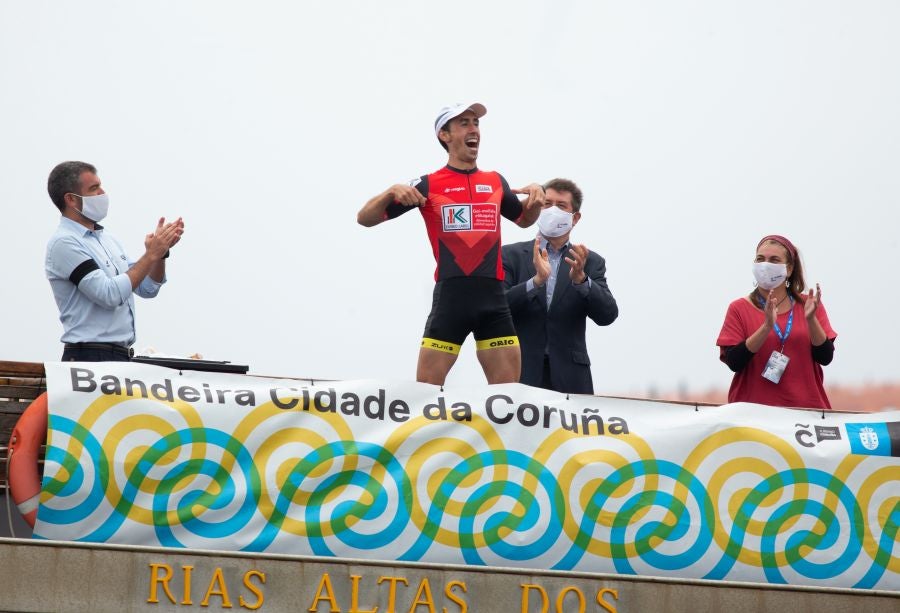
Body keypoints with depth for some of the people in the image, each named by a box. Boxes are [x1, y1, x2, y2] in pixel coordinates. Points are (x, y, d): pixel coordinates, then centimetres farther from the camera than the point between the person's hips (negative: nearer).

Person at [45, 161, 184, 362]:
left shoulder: (105, 238, 16)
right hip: (90, 357, -8)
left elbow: (147, 288, 18)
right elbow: (110, 295, -20)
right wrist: (150, 255, -14)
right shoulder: (64, 243, -11)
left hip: (121, 356, 8)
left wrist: (161, 250, 2)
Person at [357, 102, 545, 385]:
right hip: (450, 297, -3)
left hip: (493, 298, 3)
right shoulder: (429, 184, 2)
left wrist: (535, 197, 9)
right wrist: (391, 192, -15)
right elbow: (365, 218, 4)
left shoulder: (496, 182, 13)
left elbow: (524, 219, 31)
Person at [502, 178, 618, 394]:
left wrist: (580, 278, -19)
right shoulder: (512, 255, 7)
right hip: (521, 373, -1)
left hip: (569, 377, 1)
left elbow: (607, 315, -2)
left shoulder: (591, 262, 11)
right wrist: (537, 280, -21)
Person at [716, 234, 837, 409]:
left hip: (805, 407, 1)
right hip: (755, 408, -1)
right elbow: (733, 362, -11)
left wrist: (811, 319, -18)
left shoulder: (808, 305, 5)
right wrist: (767, 327, -22)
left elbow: (825, 358, -3)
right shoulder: (739, 309, 0)